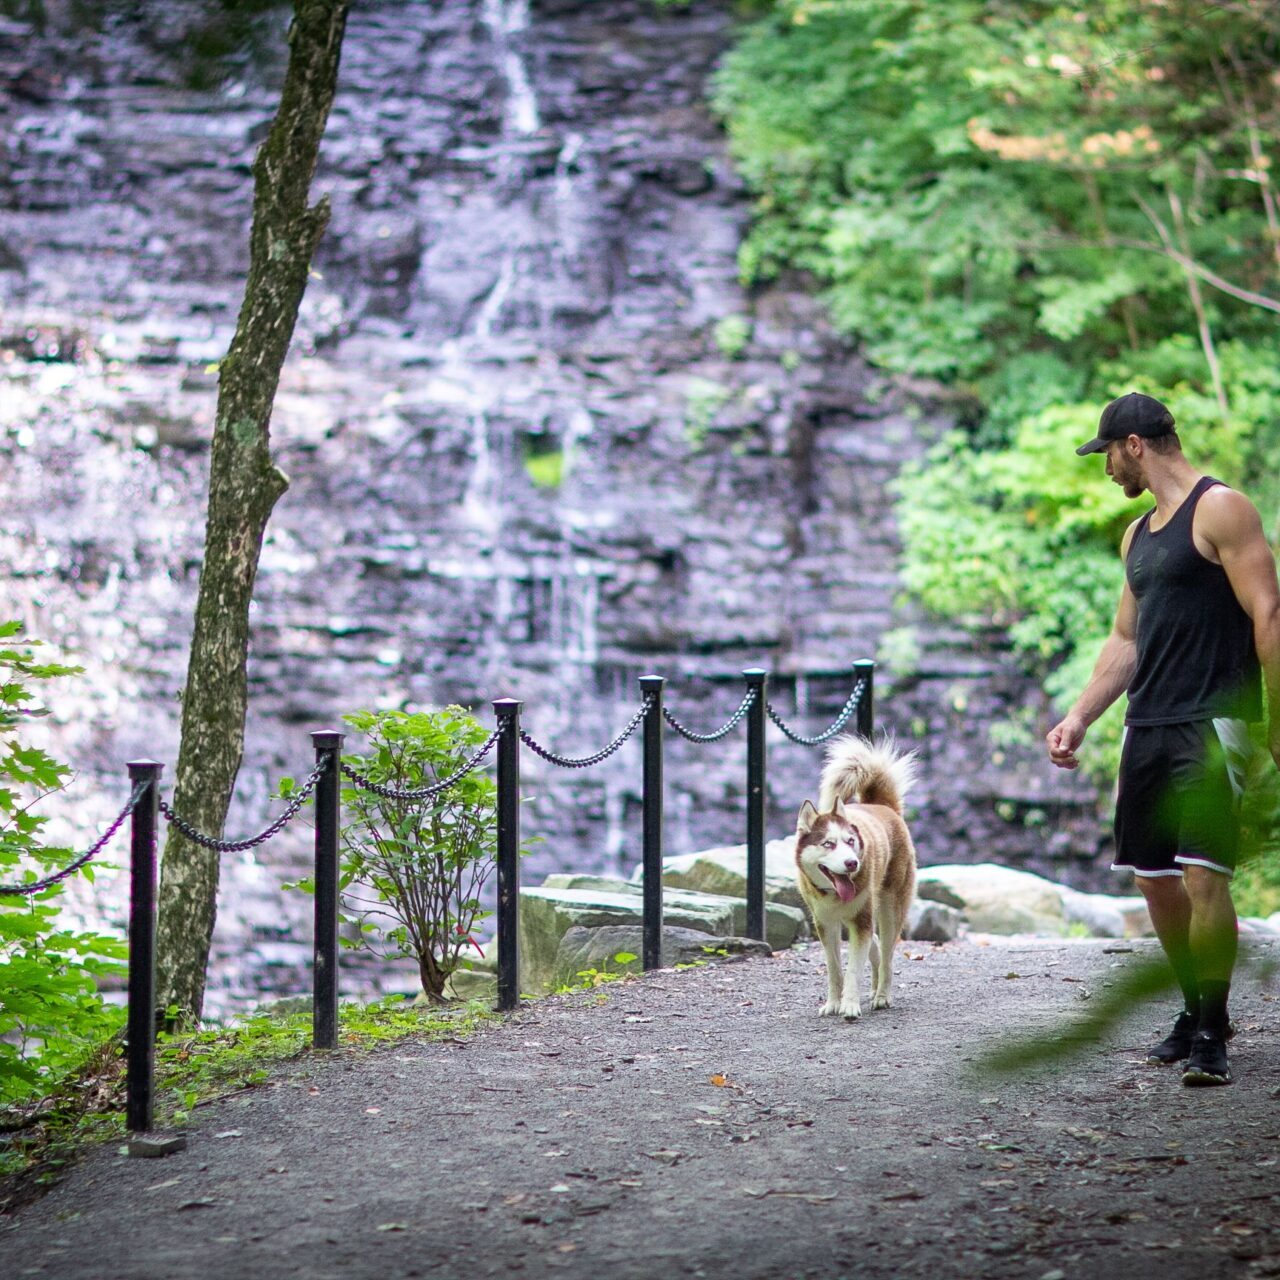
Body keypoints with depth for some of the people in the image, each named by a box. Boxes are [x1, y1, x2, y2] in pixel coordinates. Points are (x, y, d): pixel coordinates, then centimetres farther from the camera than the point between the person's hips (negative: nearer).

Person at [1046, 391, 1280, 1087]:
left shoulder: (1220, 509, -6)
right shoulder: (1137, 534, 20)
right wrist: (1079, 718, 15)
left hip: (1211, 723, -9)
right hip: (1147, 727, 9)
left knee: (1203, 874, -15)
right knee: (1155, 879, 8)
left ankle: (1212, 1035, -10)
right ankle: (1196, 1014, 21)